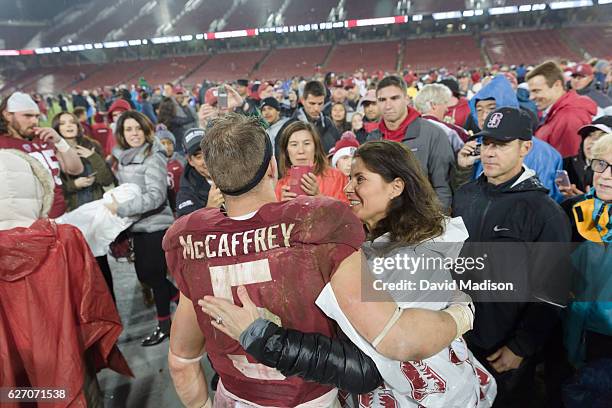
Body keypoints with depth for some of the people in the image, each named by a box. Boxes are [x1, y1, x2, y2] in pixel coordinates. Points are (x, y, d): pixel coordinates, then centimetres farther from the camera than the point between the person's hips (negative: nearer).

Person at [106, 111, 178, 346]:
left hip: (156, 225, -8)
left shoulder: (153, 157, -15)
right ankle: (181, 299, 36)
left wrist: (120, 209, -21)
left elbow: (156, 196, -23)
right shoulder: (123, 158, 9)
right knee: (144, 275, 15)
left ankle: (164, 326, 24)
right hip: (139, 226, 8)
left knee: (154, 276, 4)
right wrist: (115, 203, 7)